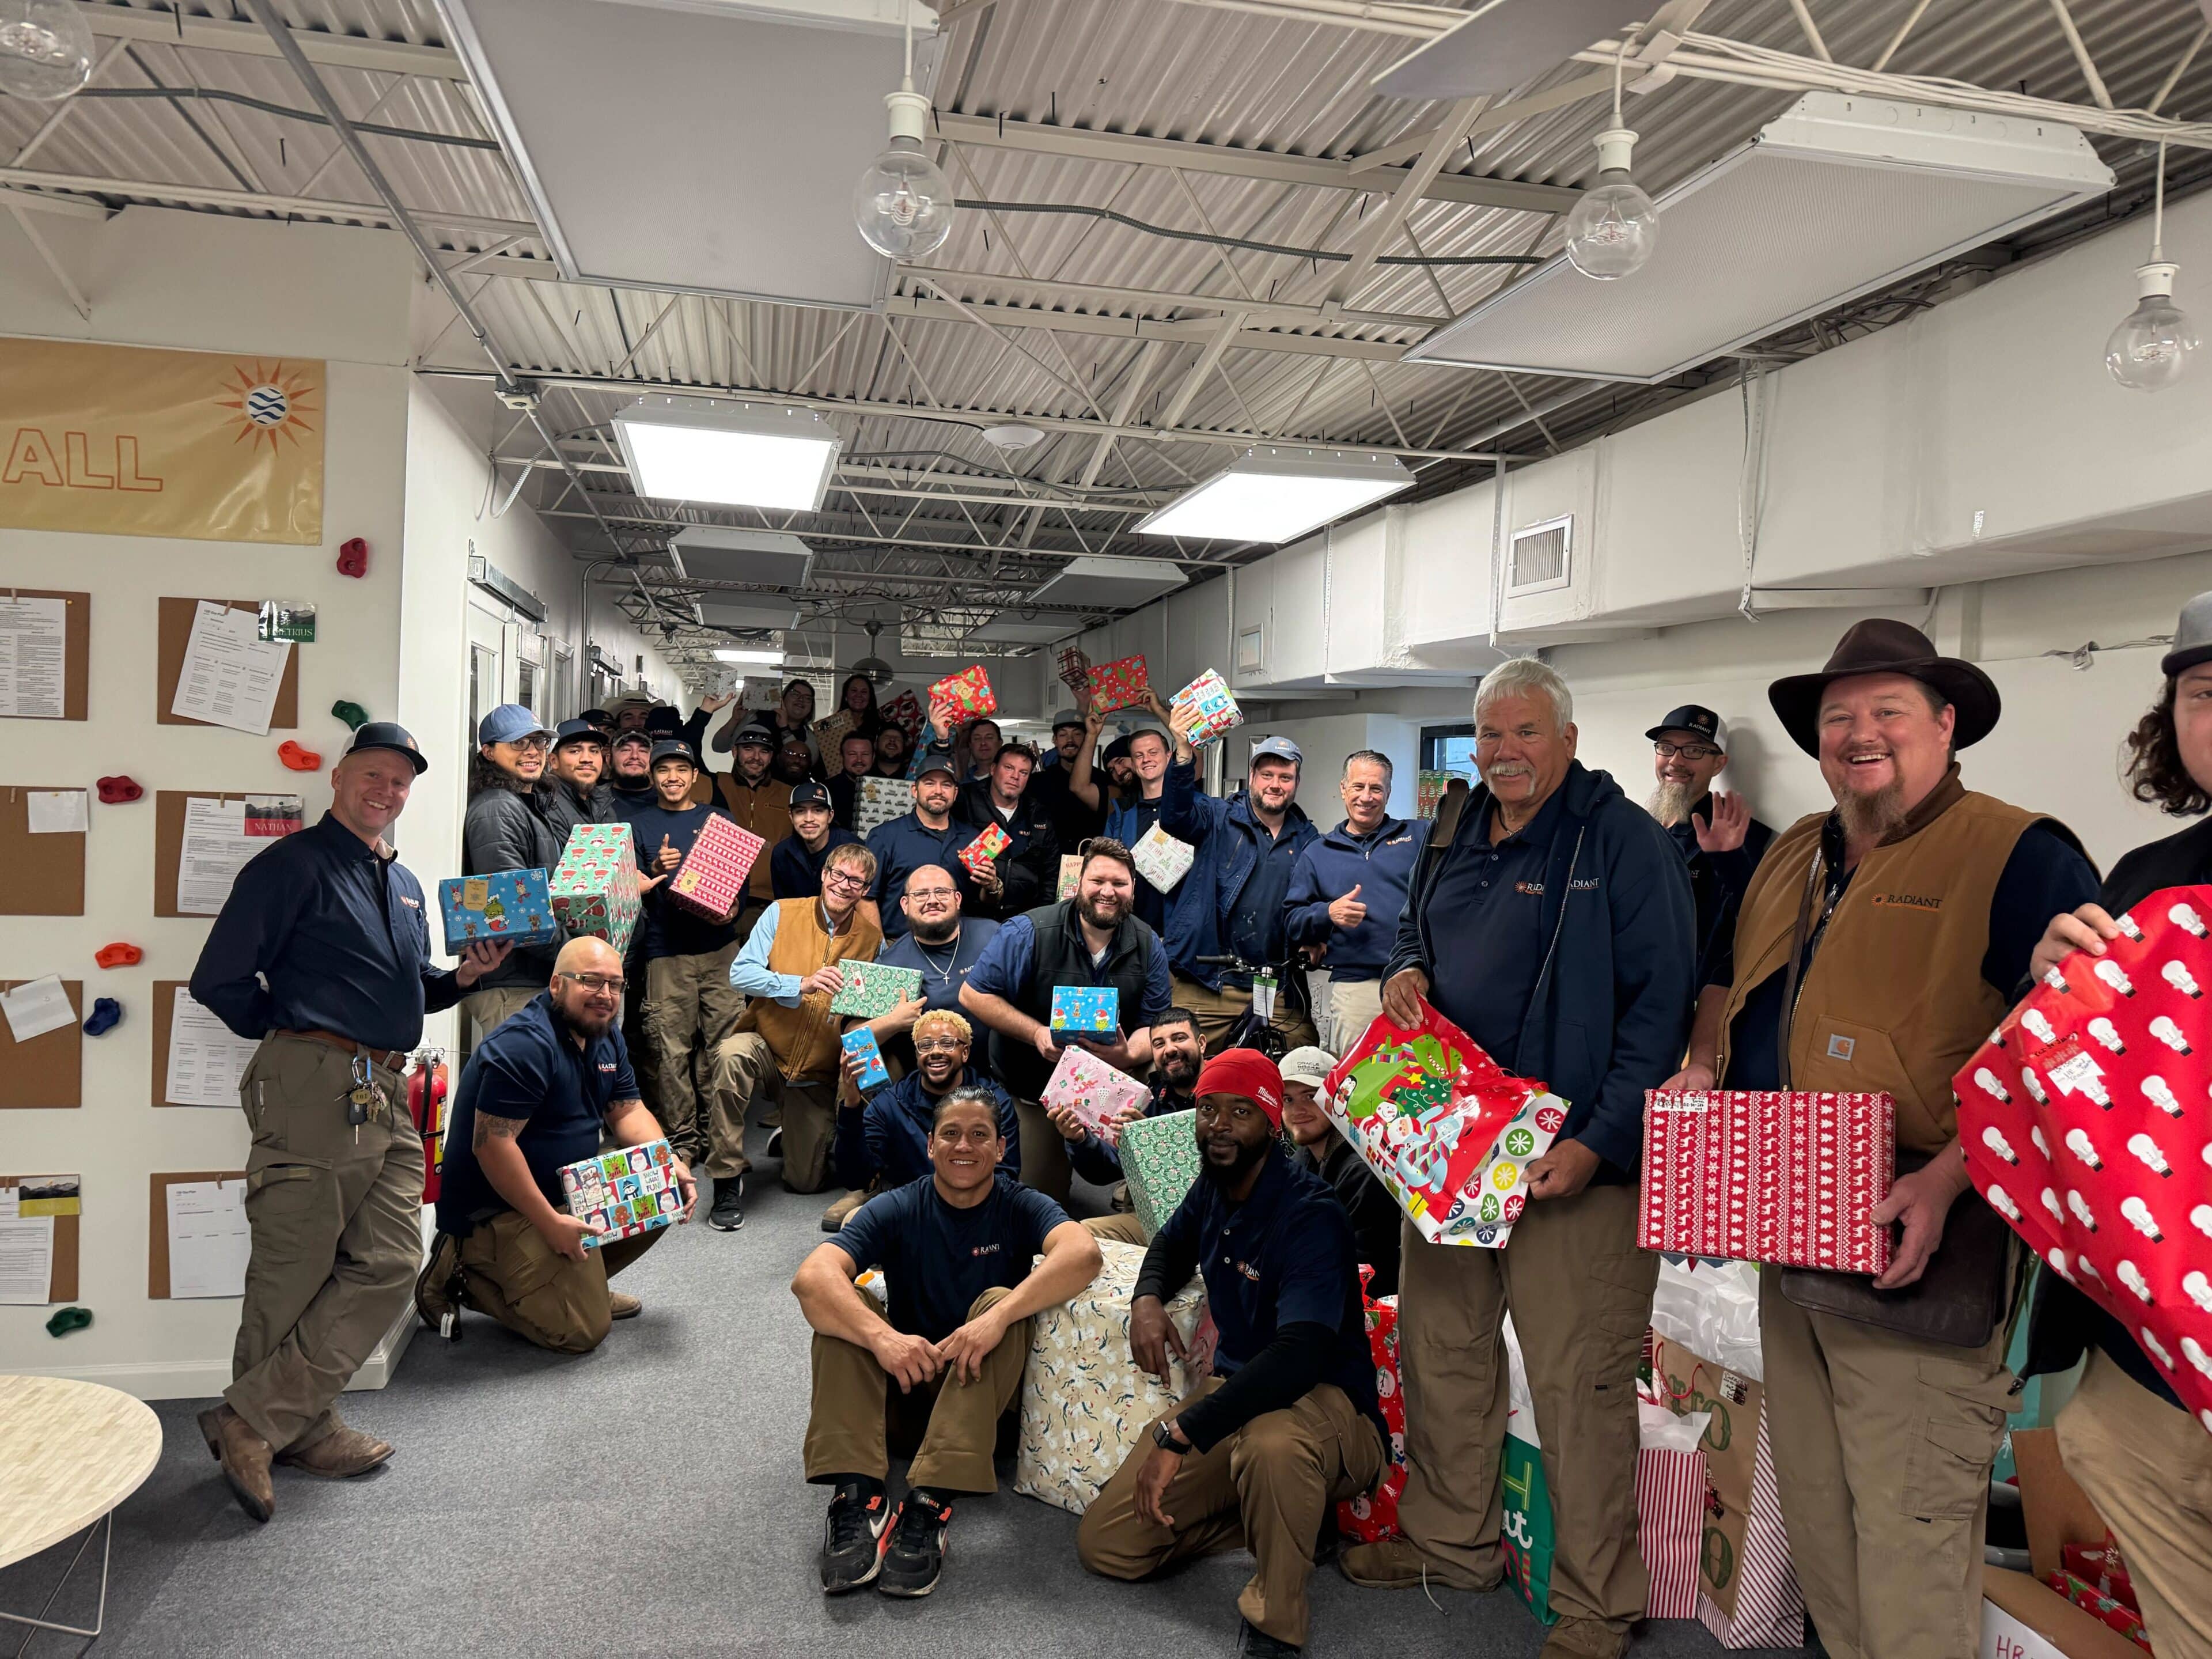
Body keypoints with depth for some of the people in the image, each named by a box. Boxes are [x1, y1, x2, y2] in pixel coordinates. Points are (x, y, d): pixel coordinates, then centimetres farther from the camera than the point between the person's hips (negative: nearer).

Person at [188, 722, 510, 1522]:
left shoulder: (405, 884, 21)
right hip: (313, 1087, -8)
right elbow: (219, 982, -9)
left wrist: (463, 976, 7)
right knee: (295, 1270, -1)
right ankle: (256, 1423, 13)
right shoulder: (292, 865, -4)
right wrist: (293, 1036, 1)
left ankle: (274, 1422, 12)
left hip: (385, 1094, 8)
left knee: (390, 1263, 3)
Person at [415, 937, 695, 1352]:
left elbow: (627, 1111, 9)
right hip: (496, 1209, -9)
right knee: (582, 1330, -15)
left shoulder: (606, 1037, 7)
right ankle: (462, 1275, 1)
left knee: (666, 1196, 1)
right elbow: (492, 1145, -27)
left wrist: (671, 1162, -10)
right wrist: (551, 1224, -28)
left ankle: (583, 1282, 13)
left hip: (569, 1191, 9)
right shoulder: (525, 1045, -23)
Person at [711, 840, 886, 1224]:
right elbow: (740, 974, -15)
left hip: (819, 1075, 2)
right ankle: (728, 1179, -20)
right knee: (732, 1055, -37)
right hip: (767, 1051, -1)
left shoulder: (872, 939, -2)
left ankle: (802, 1138, 40)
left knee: (806, 1182, 2)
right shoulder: (783, 913, -6)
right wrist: (801, 985, -28)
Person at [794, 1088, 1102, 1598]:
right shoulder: (897, 1210, -6)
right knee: (843, 1305, -21)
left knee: (1002, 1303, -28)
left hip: (983, 1392, -1)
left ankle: (930, 1501, -38)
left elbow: (1083, 1254, -30)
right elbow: (810, 1277, -23)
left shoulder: (1021, 1208, -7)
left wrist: (997, 1318, -43)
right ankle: (856, 1495, -34)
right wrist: (883, 1337, -42)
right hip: (901, 1388, 1)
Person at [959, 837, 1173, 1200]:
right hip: (1033, 1090, -2)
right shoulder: (1030, 932, -15)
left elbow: (1154, 1025, 0)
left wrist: (1130, 1055, -24)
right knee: (1042, 1201, 1)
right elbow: (973, 995, -13)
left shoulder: (1148, 947, -3)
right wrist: (1037, 1033, -24)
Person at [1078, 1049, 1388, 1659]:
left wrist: (1179, 1434, -39)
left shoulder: (1311, 1216, -23)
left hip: (1328, 1401, -7)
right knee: (1104, 1546, -3)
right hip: (1236, 1388, 7)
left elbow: (1301, 1355, -35)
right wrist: (1147, 1300, 0)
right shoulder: (1210, 1189, 2)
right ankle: (1280, 1514, 13)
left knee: (1273, 1445, -45)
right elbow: (1172, 1244, 25)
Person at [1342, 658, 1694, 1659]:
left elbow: (1659, 1007, -13)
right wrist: (1403, 972, 2)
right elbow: (1413, 930, 28)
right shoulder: (1455, 839, 13)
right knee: (1438, 1348, 17)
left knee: (1579, 1383, -1)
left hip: (1572, 1160, -7)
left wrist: (1599, 1144, -20)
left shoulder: (1625, 843, -8)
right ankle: (1451, 1542, 37)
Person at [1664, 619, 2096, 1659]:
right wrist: (1702, 1069, 8)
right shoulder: (1790, 859, 13)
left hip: (1916, 1258, -7)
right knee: (1813, 1512, 19)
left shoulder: (2020, 858, -9)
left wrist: (1947, 1181, -26)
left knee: (1910, 1535, 1)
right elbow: (1731, 981, 27)